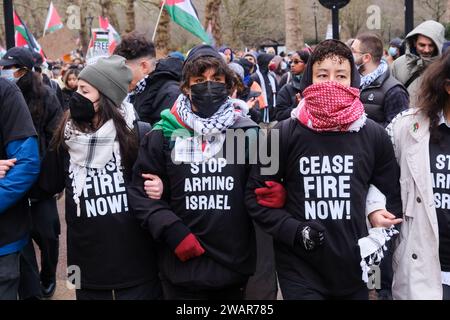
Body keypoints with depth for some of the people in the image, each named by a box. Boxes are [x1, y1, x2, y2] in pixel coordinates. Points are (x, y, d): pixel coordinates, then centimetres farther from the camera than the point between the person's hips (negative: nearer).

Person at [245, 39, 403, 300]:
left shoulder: (374, 136, 1)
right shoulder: (284, 135, -5)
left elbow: (392, 195, 13)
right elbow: (256, 194, -1)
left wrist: (379, 237, 2)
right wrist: (294, 230, -12)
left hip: (355, 267, 3)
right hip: (300, 269, -2)